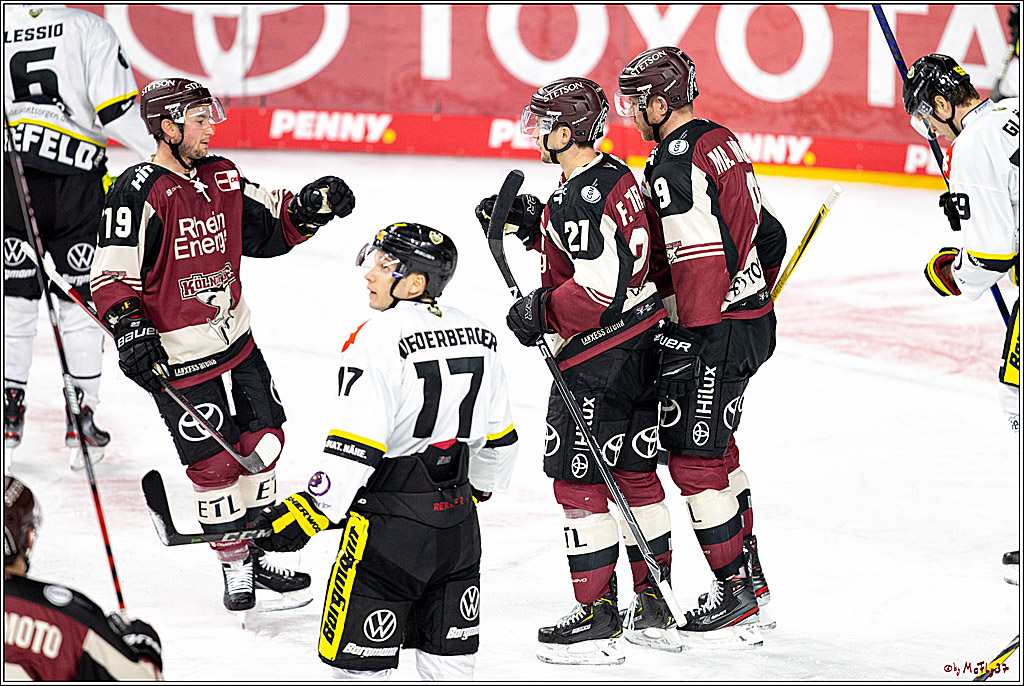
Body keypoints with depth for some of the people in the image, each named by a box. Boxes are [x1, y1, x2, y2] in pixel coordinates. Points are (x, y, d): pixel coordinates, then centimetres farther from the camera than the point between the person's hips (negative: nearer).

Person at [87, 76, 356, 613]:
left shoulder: (221, 178, 6)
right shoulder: (138, 193, -17)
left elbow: (270, 226, 16)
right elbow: (113, 274, -18)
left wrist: (310, 206, -2)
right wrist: (130, 328, -29)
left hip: (237, 342, 8)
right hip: (178, 358, -8)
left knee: (261, 443, 13)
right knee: (214, 463, -4)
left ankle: (256, 556, 27)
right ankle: (236, 567, 10)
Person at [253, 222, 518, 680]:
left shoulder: (378, 340, -16)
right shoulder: (476, 335, 7)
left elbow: (356, 446, -22)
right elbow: (498, 436, 17)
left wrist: (312, 509, -20)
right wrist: (481, 484, 34)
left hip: (390, 522, -7)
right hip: (458, 527, 7)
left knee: (360, 657, 1)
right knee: (448, 655, 16)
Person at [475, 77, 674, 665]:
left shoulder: (581, 199, -22)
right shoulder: (618, 176, 9)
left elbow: (599, 289, -27)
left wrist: (541, 313, -14)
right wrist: (531, 225, 12)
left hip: (598, 358, -10)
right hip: (643, 343, 10)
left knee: (579, 478, -2)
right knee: (636, 472, 17)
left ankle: (597, 615, 1)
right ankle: (653, 604, 24)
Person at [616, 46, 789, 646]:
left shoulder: (675, 164, -18)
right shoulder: (722, 141, 12)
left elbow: (699, 261, -25)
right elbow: (769, 234, 18)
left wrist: (692, 338, -22)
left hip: (715, 331, -10)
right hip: (754, 317, 10)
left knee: (694, 459, -4)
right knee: (717, 449, 19)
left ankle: (737, 595, 0)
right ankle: (751, 581, 26)